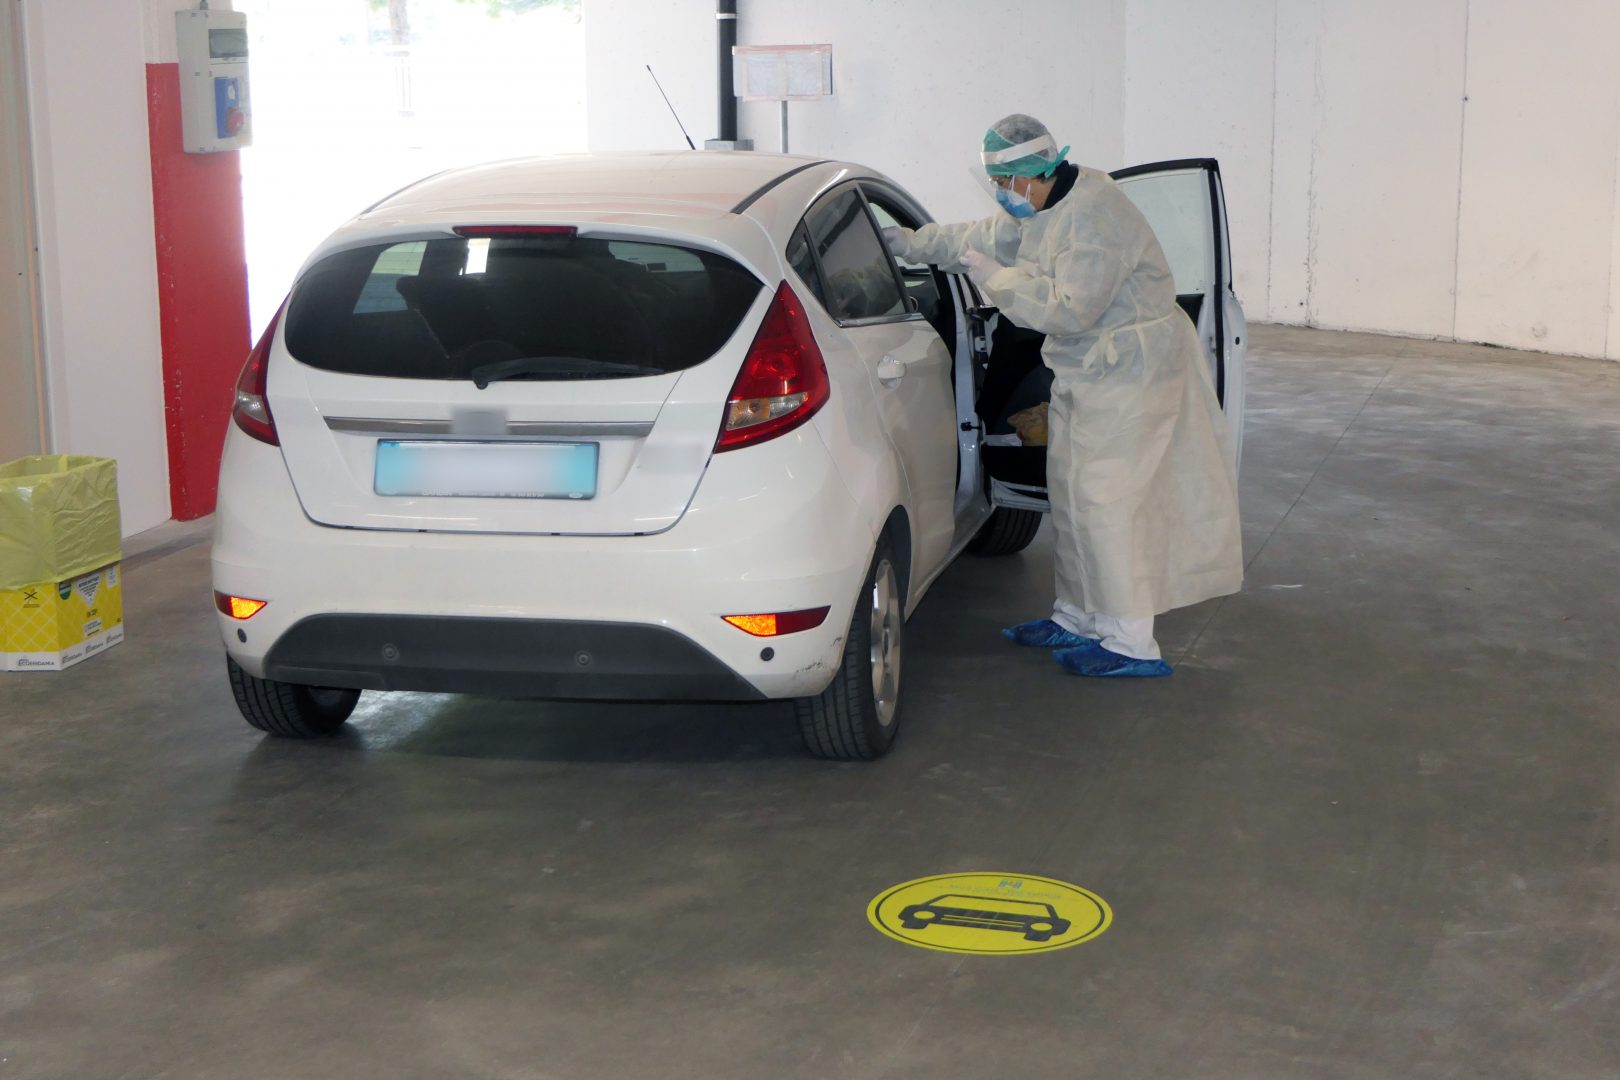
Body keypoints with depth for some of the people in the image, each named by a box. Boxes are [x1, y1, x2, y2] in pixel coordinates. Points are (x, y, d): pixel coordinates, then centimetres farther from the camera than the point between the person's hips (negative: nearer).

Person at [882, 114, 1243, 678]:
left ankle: (1131, 644, -8)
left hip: (1128, 371, -11)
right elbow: (984, 239, 26)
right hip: (1084, 368, 11)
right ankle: (1077, 618, 28)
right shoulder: (1038, 209, 7)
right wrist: (914, 243, 24)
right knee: (1071, 492, 15)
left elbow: (1071, 310, -28)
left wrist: (996, 278, -21)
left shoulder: (1095, 216, -24)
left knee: (1106, 497, -12)